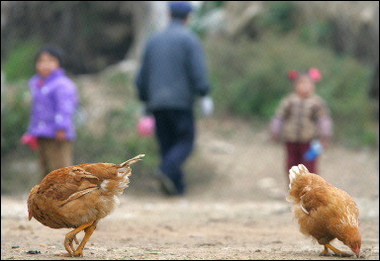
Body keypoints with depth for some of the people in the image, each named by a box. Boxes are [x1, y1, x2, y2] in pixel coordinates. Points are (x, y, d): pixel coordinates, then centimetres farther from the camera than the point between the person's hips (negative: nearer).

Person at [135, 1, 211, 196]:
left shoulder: (154, 40, 13)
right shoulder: (189, 40, -3)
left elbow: (142, 75, 15)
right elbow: (198, 71, -14)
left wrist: (144, 100, 23)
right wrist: (205, 95, -10)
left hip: (157, 104, 5)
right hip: (181, 100, -5)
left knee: (167, 144, 9)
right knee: (185, 142, 1)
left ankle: (177, 186, 2)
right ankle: (167, 171, -22)